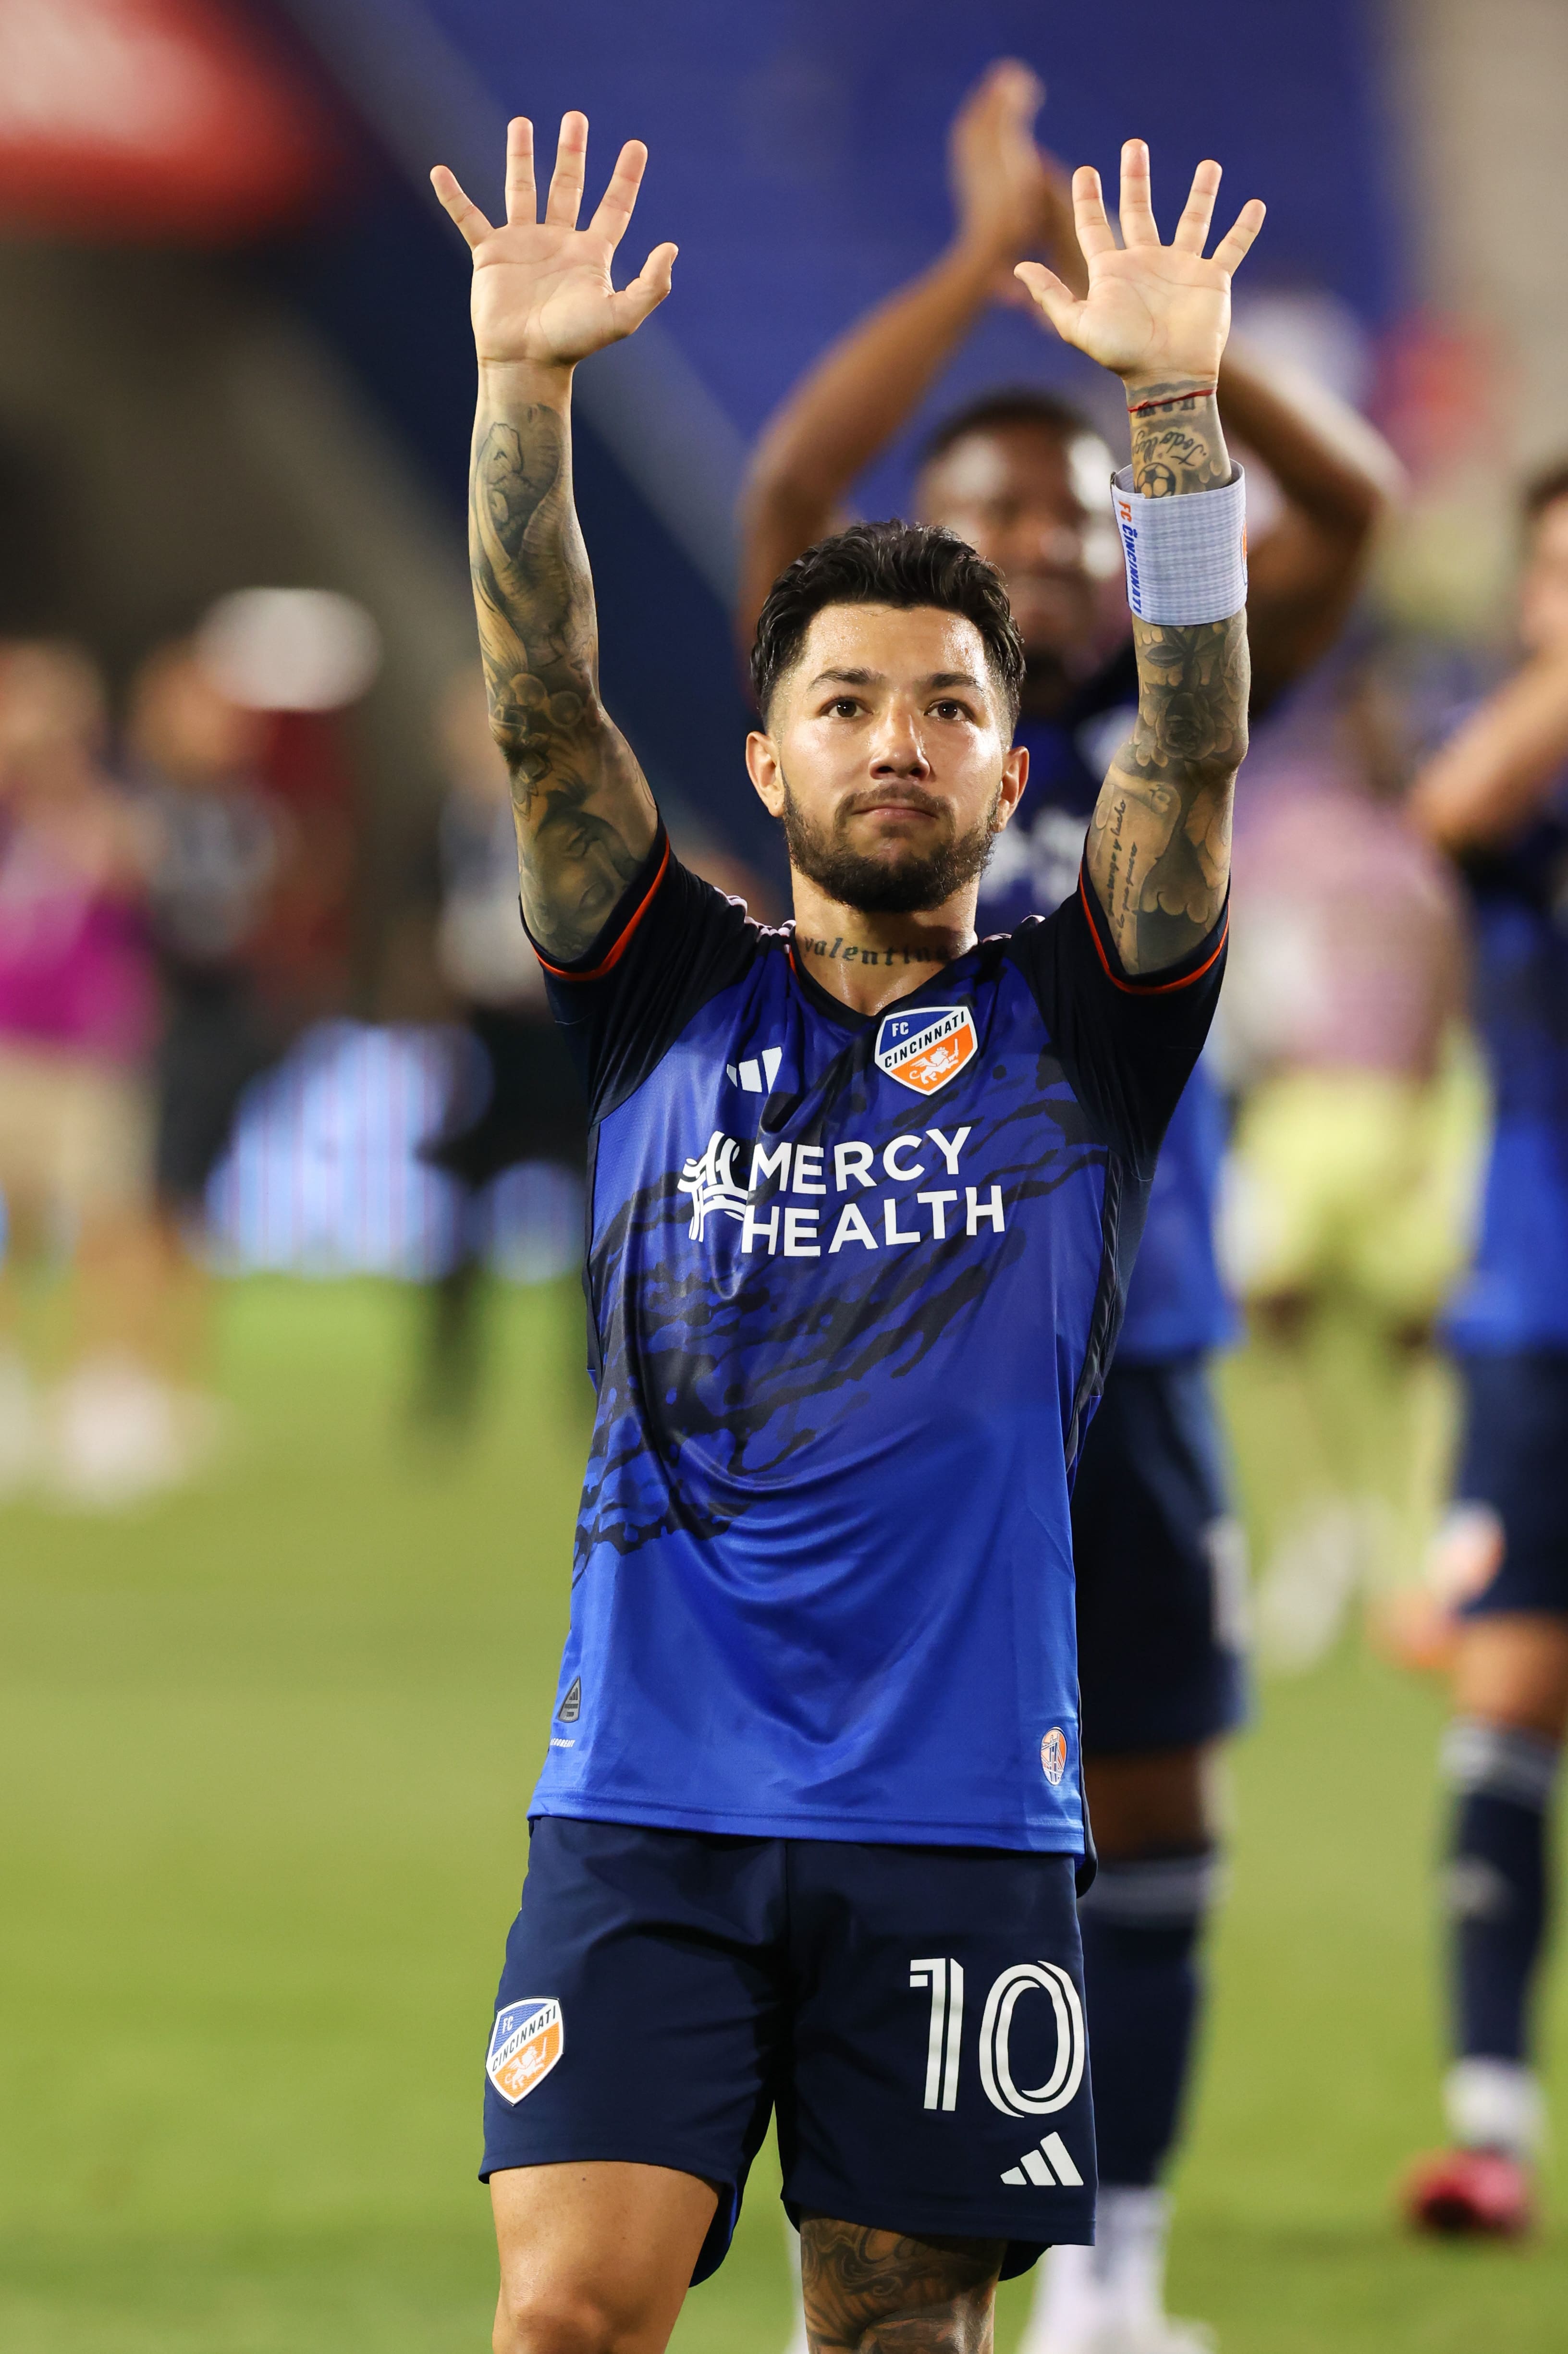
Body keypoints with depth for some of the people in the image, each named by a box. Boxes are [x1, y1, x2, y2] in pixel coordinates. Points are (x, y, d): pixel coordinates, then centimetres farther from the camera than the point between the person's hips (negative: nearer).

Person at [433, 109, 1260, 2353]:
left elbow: (1194, 746, -4)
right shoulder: (673, 1000, 11)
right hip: (649, 1796, 0)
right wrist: (528, 387, -14)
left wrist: (1175, 405, -17)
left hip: (959, 1810, 0)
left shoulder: (1070, 1028, 10)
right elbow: (543, 715, 0)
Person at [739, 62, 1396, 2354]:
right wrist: (990, 250, -15)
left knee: (1147, 1808, 7)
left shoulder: (1161, 719, 6)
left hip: (1133, 1349, 3)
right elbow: (788, 487, -17)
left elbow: (1347, 499, -3)